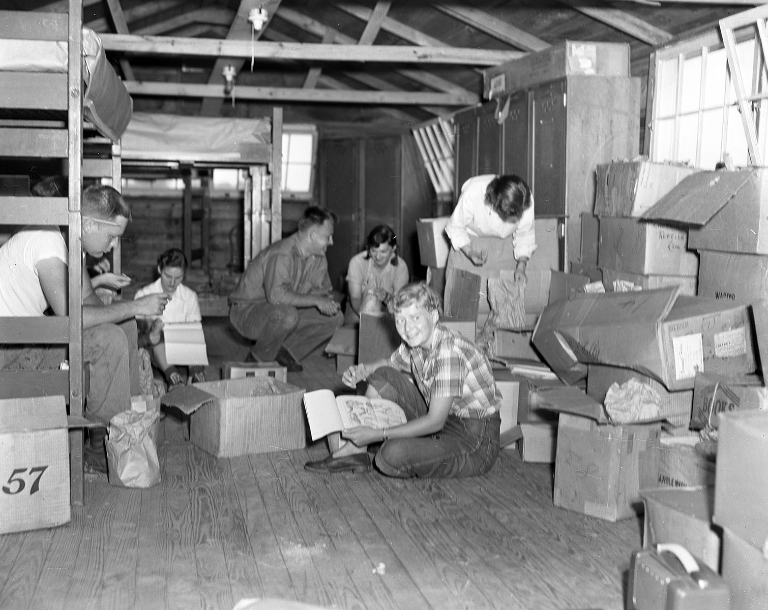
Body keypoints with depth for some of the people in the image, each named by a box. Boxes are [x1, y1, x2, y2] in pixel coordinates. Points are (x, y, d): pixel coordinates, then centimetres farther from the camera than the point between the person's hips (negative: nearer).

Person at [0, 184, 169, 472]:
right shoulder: (48, 241, -23)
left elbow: (88, 300, 14)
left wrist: (136, 318, -3)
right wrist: (135, 307, -21)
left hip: (25, 339, 10)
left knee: (118, 334, 9)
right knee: (109, 341, -20)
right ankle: (104, 446, -7)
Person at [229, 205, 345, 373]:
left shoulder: (318, 258, 0)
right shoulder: (281, 254, -28)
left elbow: (323, 290, 10)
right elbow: (276, 295, -40)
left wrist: (327, 302, -14)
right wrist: (316, 300, -34)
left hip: (282, 313, 8)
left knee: (335, 317, -5)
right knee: (287, 315, -41)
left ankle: (285, 352, 3)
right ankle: (258, 359, -12)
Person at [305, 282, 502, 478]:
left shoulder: (450, 352, -27)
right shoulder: (415, 342, -1)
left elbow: (435, 422, -27)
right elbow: (390, 363, 22)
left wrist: (378, 434, -24)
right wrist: (360, 370, -1)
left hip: (477, 440, -8)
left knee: (391, 455, -29)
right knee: (382, 377, 1)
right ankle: (356, 452, 4)